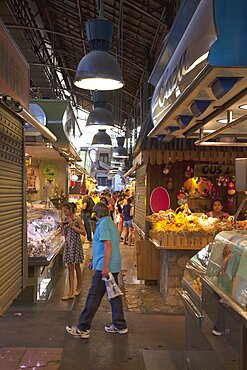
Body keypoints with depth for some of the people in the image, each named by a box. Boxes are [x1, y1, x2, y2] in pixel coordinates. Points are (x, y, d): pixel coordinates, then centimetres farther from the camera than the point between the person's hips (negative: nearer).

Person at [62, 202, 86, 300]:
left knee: (76, 266, 8)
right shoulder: (65, 220, 7)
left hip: (76, 244, -5)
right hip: (68, 244, 5)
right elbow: (65, 234, 13)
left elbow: (84, 232, -12)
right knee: (70, 268, 3)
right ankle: (71, 292, 4)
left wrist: (73, 226, -18)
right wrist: (63, 227, -5)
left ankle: (78, 288, 26)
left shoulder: (77, 218, -8)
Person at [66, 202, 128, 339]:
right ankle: (120, 325, 21)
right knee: (114, 295, 14)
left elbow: (108, 245, -21)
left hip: (104, 267, -9)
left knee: (93, 297, -4)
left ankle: (83, 328, 1)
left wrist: (105, 267, -24)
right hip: (114, 266, 10)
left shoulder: (103, 224, -12)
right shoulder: (112, 224, 16)